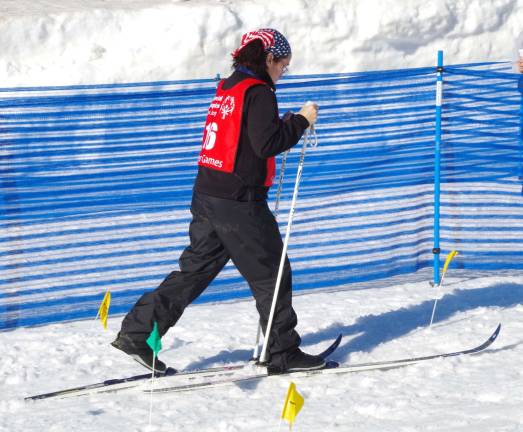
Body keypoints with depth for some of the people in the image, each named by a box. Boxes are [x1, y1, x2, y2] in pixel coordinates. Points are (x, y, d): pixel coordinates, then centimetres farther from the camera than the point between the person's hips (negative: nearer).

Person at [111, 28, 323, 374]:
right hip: (238, 201, -9)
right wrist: (301, 121, -9)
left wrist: (286, 125, 16)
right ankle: (283, 353, 11)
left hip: (207, 194, 9)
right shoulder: (258, 92, -12)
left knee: (195, 270, 12)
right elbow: (267, 144, -20)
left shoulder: (227, 88, 15)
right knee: (271, 274, 4)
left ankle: (136, 332, 7)